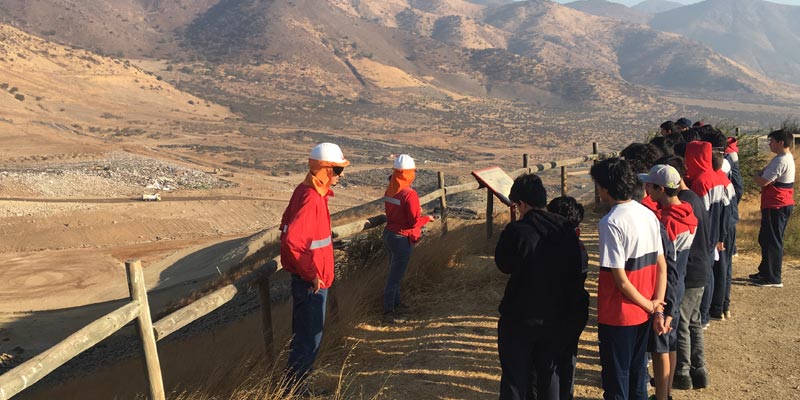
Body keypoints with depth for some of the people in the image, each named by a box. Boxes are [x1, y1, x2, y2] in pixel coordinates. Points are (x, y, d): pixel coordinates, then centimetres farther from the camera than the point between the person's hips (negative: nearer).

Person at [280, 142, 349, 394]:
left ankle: (296, 385, 34)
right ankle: (294, 389, 16)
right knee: (309, 340, 2)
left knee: (303, 335, 21)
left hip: (308, 279, 10)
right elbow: (292, 240, -34)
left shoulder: (305, 192, 6)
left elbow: (287, 226, 17)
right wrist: (312, 274, -25)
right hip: (312, 283, -10)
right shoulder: (311, 199, -24)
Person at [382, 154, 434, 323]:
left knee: (395, 272, 22)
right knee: (395, 276, 0)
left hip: (389, 233, 8)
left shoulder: (390, 191, 3)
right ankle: (388, 313, 7)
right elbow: (415, 222, -21)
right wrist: (427, 218, -2)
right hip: (401, 238, -8)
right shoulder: (410, 194, -22)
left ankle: (396, 304, 38)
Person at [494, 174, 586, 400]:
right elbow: (575, 269, 5)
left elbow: (503, 265, -4)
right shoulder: (566, 229, -4)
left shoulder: (516, 231, -19)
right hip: (557, 319, 4)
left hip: (520, 318, -4)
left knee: (515, 377, 10)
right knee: (549, 373, 20)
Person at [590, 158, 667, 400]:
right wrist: (656, 303, 0)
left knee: (616, 374, 9)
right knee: (638, 369, 22)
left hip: (618, 314, -7)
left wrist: (650, 306, -9)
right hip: (643, 314, 7)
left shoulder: (611, 223, -21)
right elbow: (661, 266, 3)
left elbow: (621, 280, -21)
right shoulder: (649, 214, 2)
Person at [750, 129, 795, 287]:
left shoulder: (781, 160, -20)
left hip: (776, 206, -10)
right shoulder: (788, 158, 14)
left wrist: (756, 177, -2)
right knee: (765, 239, 18)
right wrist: (760, 177, 0)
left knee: (772, 241, -4)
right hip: (782, 205, 10)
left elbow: (764, 181, -22)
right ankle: (765, 272, 28)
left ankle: (773, 279, 1)